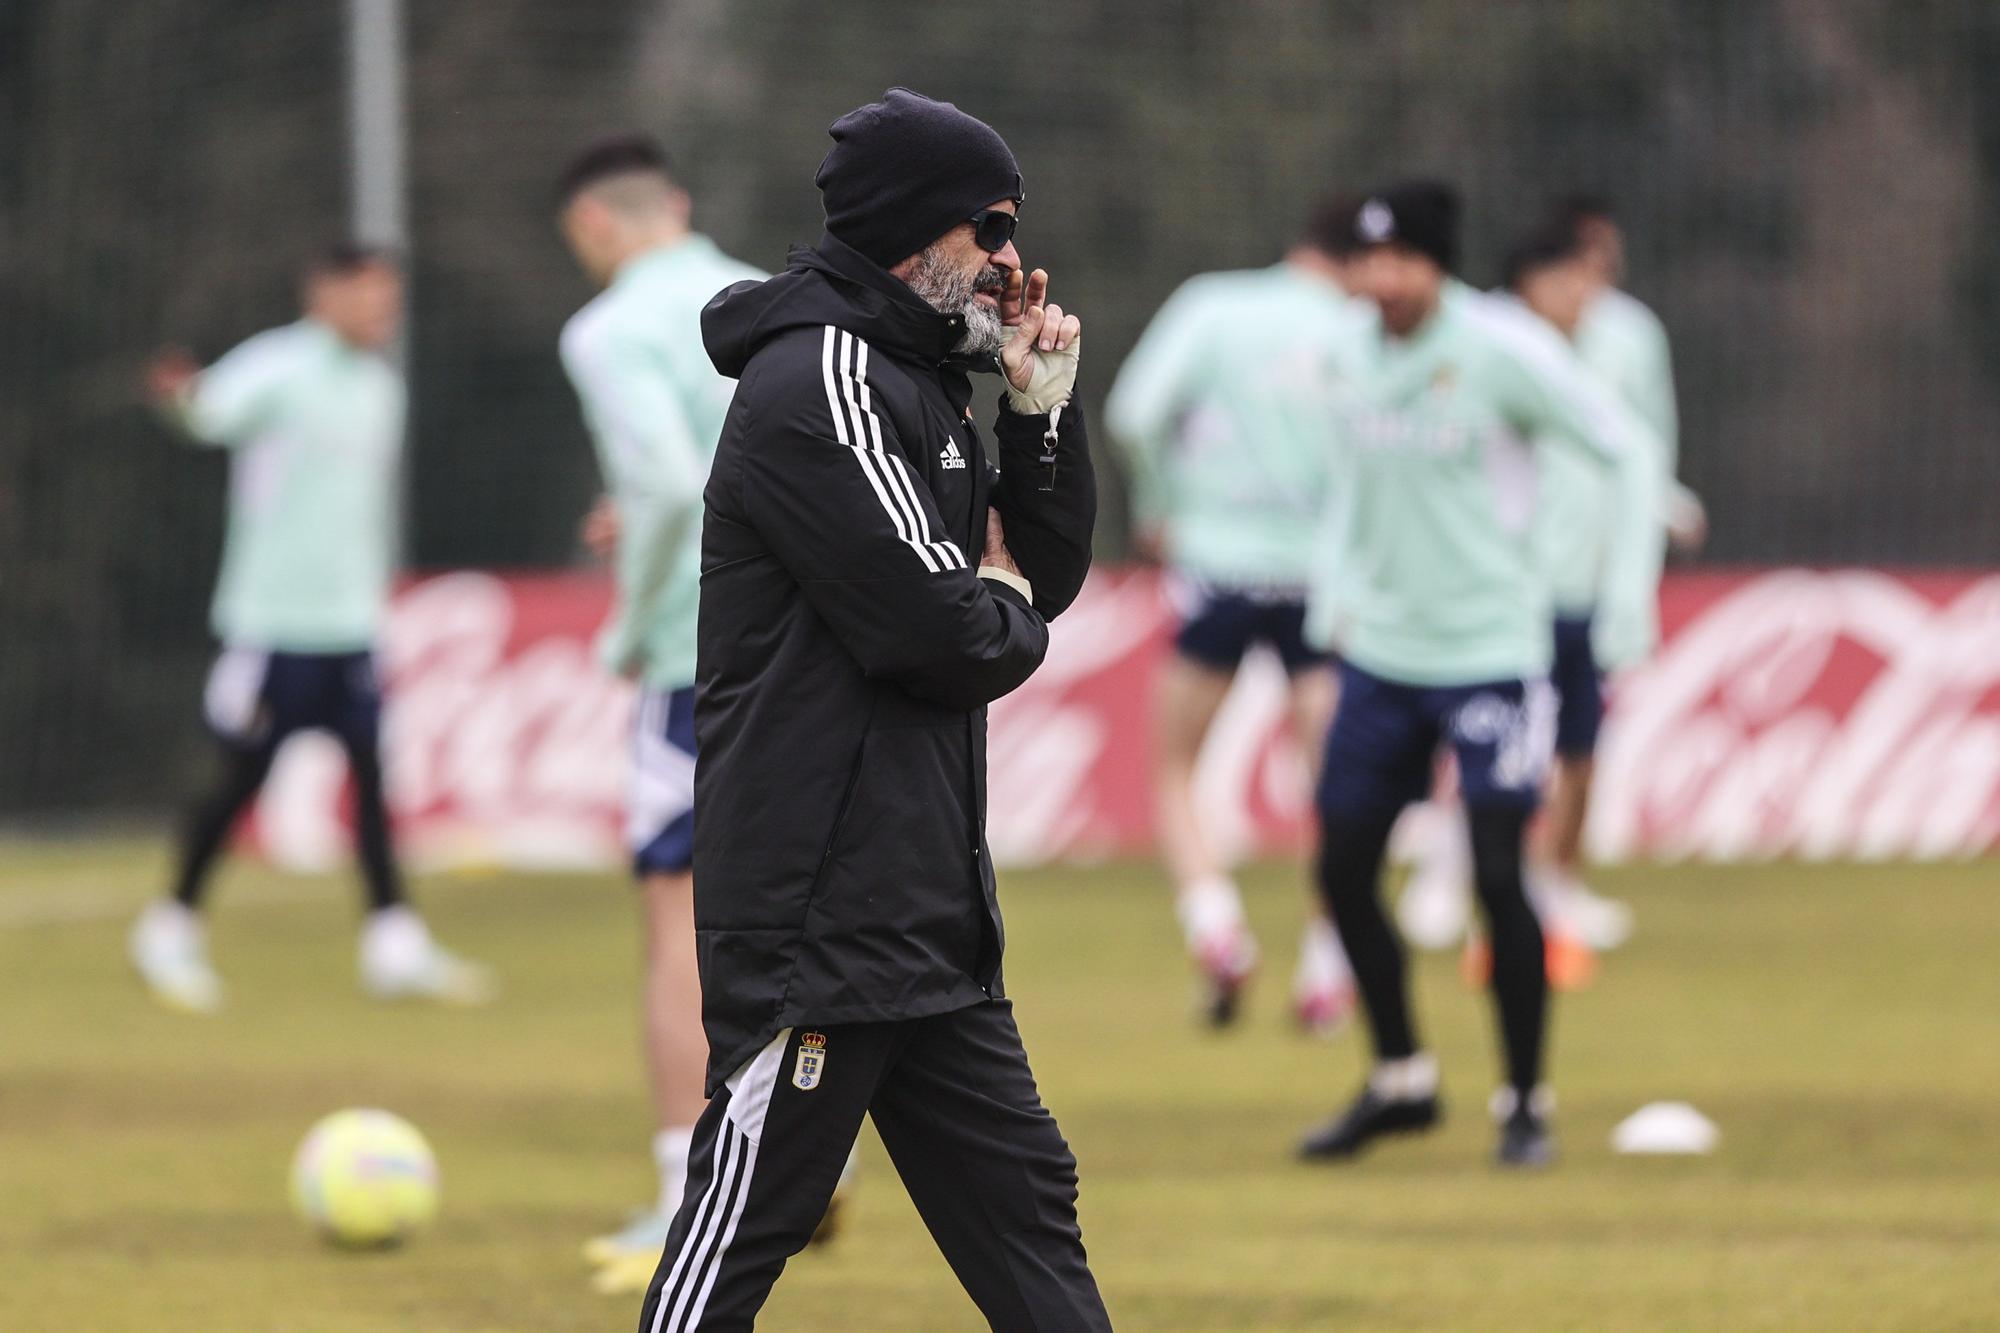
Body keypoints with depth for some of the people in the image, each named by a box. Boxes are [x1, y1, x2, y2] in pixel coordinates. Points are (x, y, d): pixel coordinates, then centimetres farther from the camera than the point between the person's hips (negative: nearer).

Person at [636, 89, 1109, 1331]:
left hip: (923, 900, 10)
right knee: (743, 1225, -9)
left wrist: (1043, 409, 7)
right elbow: (933, 631, -20)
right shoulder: (819, 382, -14)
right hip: (819, 894, -10)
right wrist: (1011, 616, 2)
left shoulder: (918, 386, 17)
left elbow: (1050, 576, 20)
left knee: (1021, 1193, 11)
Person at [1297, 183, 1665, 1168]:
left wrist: (1628, 595, -12)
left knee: (1497, 876, -11)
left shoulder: (1502, 352, -13)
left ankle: (1525, 1104, 2)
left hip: (1488, 652, -6)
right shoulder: (1361, 359, 4)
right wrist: (1333, 592, 10)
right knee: (1342, 867, 5)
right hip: (1380, 653, 6)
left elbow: (1627, 454, -8)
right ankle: (1400, 1080, 23)